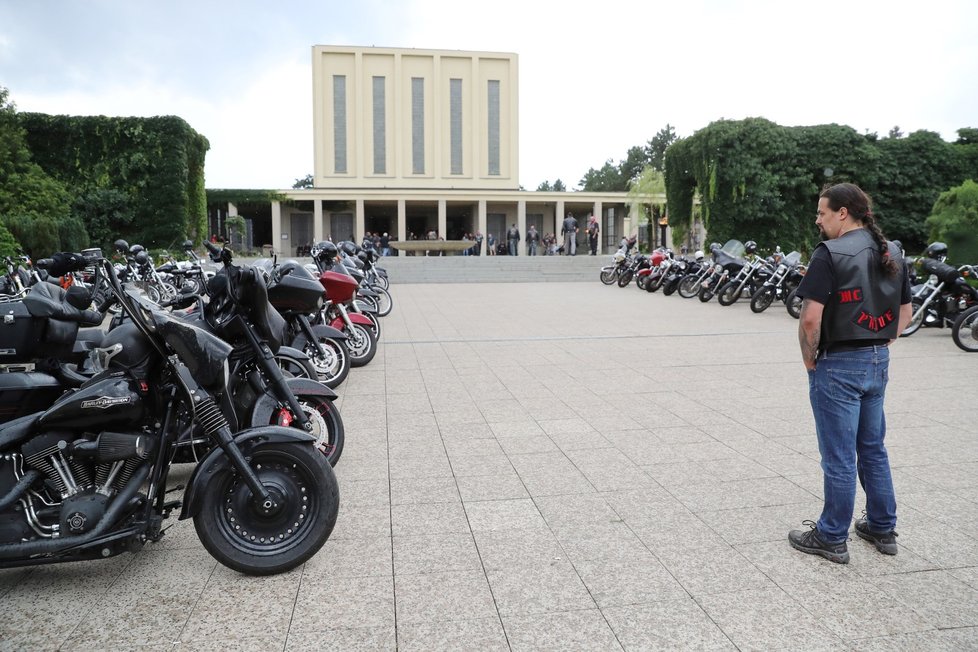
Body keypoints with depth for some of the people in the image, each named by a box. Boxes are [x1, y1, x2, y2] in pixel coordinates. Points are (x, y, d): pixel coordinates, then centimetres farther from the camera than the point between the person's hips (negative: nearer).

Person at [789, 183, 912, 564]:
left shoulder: (830, 253, -16)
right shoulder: (892, 254, 9)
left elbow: (810, 318, -21)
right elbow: (905, 314, 15)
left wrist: (809, 360, -8)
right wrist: (879, 346, 15)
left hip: (838, 365, -8)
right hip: (878, 362, 8)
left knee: (839, 457, 2)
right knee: (873, 449, 20)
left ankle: (831, 539, 15)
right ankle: (882, 529, 31)